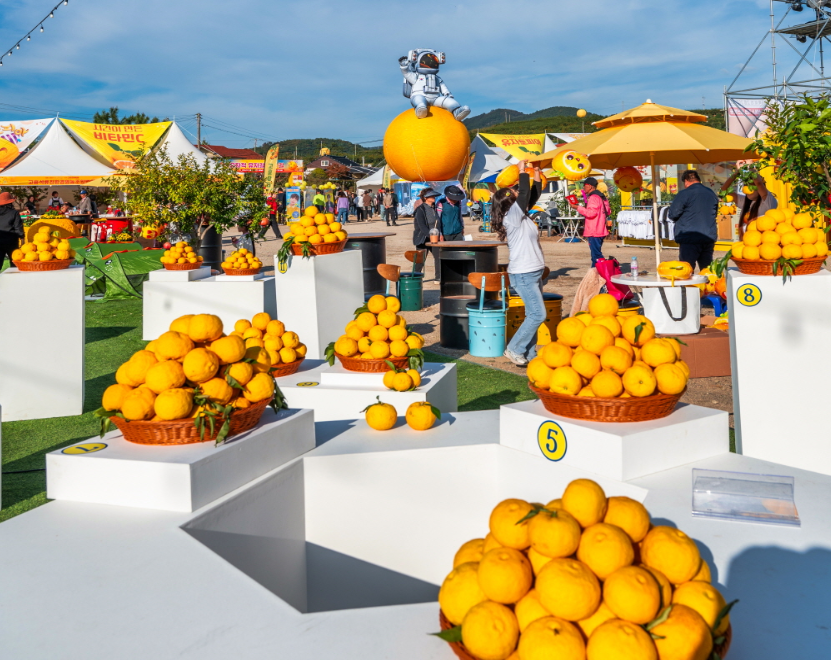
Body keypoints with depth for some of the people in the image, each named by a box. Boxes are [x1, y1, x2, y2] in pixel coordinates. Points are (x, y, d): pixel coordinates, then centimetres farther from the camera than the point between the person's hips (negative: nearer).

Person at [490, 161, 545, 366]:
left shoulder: (521, 216, 10)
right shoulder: (512, 217, -15)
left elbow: (532, 197, 23)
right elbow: (525, 194, -20)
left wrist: (536, 178, 15)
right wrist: (522, 171, -11)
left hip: (533, 273, 9)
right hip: (524, 274, -9)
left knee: (533, 315, 10)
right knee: (538, 314, -11)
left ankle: (529, 353, 16)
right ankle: (514, 349, -3)